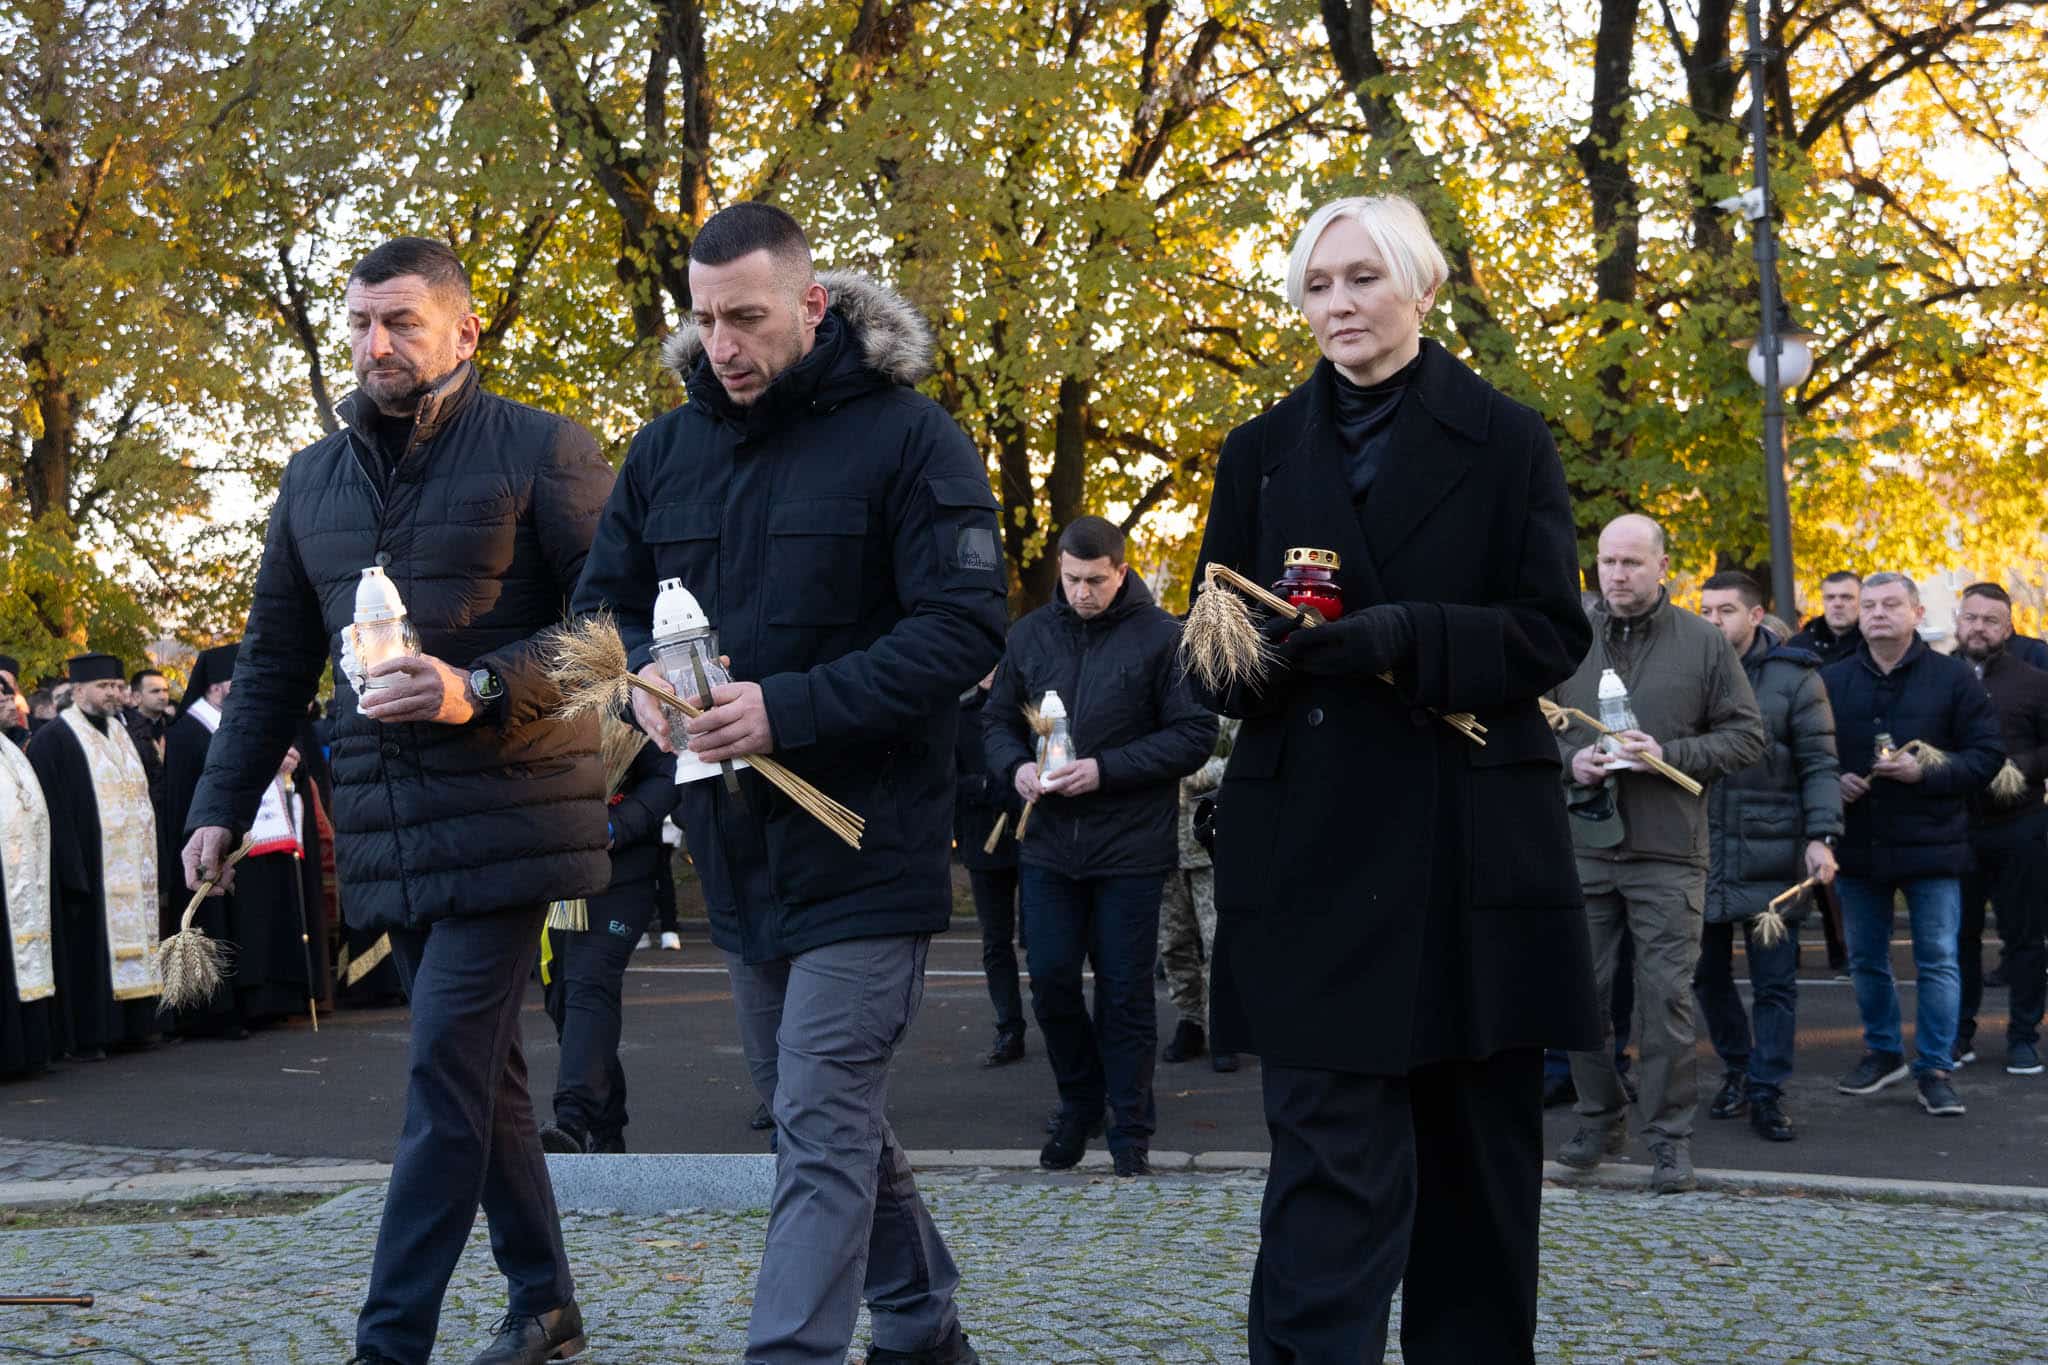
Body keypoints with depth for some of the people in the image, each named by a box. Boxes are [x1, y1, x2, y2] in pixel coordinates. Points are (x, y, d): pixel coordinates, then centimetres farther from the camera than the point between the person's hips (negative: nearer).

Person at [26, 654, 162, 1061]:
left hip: (130, 870, 8)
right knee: (87, 951, -6)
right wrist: (72, 870, -20)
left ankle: (131, 1026, 13)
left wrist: (150, 861, 14)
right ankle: (86, 1036, -4)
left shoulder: (121, 734, 17)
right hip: (87, 869, -8)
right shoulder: (53, 740, -8)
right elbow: (52, 812, -14)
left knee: (131, 942, 8)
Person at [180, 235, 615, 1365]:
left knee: (447, 1071, -10)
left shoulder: (541, 452, -4)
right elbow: (274, 662, 20)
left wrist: (481, 690, -21)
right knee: (480, 1069, 12)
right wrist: (221, 805, 14)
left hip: (505, 815, -6)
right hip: (385, 829, 6)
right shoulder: (314, 479, 15)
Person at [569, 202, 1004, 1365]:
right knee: (837, 1116, 18)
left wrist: (790, 708, -25)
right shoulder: (667, 449, 7)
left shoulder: (909, 437, -12)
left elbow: (966, 627, -17)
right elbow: (604, 603, 15)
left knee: (823, 1134, -10)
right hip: (737, 840, 7)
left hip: (864, 842, -7)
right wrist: (642, 678, -9)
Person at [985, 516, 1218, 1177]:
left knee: (1126, 990, 3)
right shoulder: (1031, 633, 6)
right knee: (1051, 980, 5)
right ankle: (1080, 1104, 25)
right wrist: (1015, 768, -8)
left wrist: (1105, 770, -17)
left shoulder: (1161, 636, -7)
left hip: (1131, 845, -3)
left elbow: (1194, 734, -9)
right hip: (1049, 842, 4)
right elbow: (997, 719, 15)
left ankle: (1131, 1127, 15)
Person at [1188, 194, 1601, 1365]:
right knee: (1331, 1153, -7)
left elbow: (1552, 636, -3)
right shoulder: (1264, 451, 11)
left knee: (1478, 1145, 8)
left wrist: (1405, 636, -20)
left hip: (1474, 846, 0)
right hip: (1312, 845, 0)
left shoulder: (1506, 441, 4)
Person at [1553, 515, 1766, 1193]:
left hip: (1667, 852, -2)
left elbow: (1746, 735, 2)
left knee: (1666, 994, -2)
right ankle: (1600, 1118, 22)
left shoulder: (1703, 643, 2)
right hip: (1581, 844, 2)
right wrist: (1569, 761, -7)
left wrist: (1668, 755, -11)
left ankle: (1670, 1138, 7)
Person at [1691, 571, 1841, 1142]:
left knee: (1775, 982, 1)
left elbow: (1819, 766, -3)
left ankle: (1766, 1092, 9)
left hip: (1770, 855, -3)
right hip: (1701, 854, 3)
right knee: (1707, 973, 10)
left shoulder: (1794, 677, -1)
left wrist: (1822, 838, -14)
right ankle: (1737, 1069, 29)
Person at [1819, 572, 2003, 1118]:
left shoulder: (1953, 678, -3)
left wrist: (1926, 772, -19)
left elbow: (1986, 754, -6)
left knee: (1938, 961, -1)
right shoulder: (1832, 681, 5)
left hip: (1930, 844, -3)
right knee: (1866, 960, 13)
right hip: (1859, 845, 3)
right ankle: (1882, 1052, 30)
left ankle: (1935, 1068, 7)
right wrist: (1832, 782, -10)